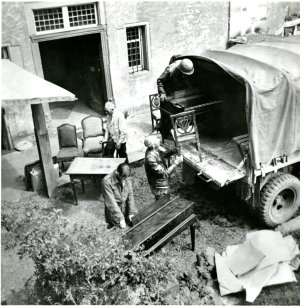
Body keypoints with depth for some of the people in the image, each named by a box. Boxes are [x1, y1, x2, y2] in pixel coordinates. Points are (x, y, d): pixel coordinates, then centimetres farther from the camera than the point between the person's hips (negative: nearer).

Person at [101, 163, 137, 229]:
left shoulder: (126, 177, -9)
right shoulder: (106, 182, -24)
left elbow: (130, 195, -2)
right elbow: (111, 202, -23)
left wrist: (131, 212, -7)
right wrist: (120, 218, -23)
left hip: (126, 207, 5)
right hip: (113, 209, -5)